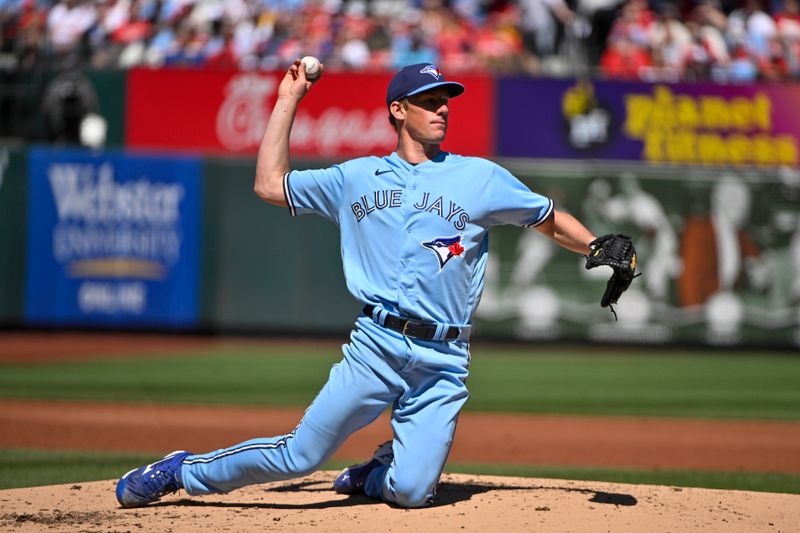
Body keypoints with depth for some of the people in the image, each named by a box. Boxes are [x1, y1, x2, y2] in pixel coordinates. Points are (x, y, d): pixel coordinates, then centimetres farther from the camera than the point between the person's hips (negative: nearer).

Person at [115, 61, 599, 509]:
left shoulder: (482, 178, 8)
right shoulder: (357, 178, 13)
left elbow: (550, 220, 12)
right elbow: (269, 184, 16)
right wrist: (288, 101, 15)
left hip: (443, 363, 0)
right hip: (376, 346, 0)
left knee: (412, 492, -10)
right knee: (302, 454, -7)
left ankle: (378, 474, 25)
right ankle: (183, 470, 12)